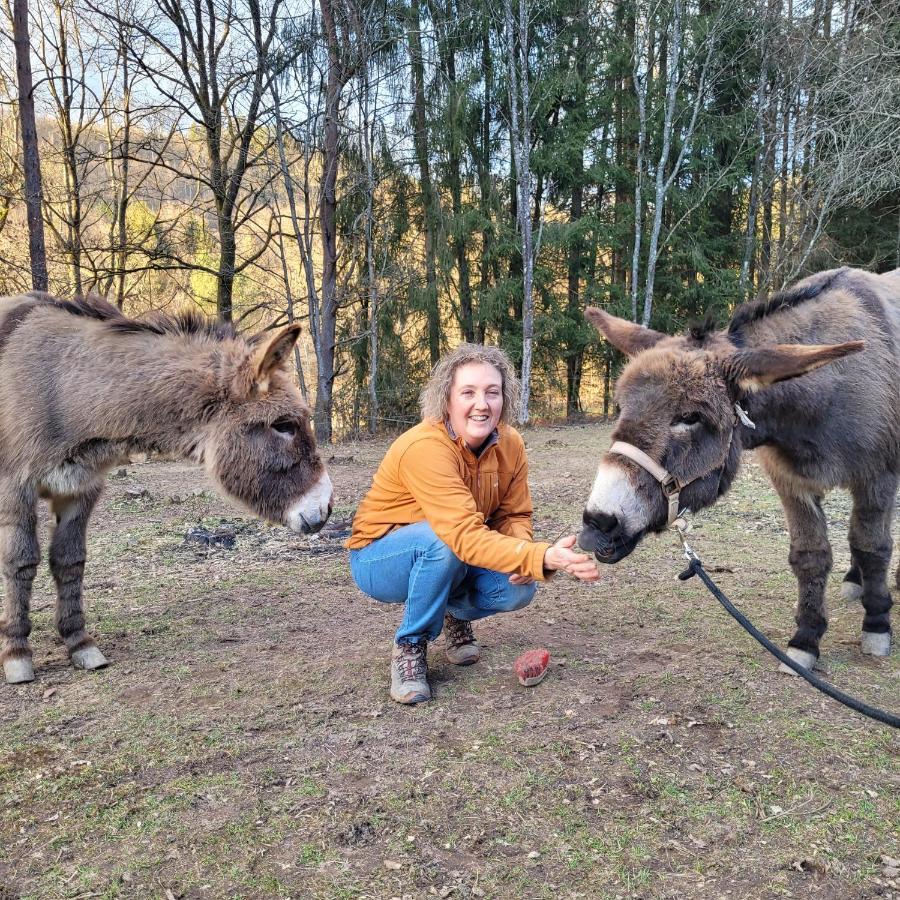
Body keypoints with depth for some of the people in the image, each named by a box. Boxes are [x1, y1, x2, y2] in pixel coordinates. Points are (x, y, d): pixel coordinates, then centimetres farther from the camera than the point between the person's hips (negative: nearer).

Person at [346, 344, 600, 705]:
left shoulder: (510, 444, -12)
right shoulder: (425, 447, -33)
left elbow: (514, 516, -3)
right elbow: (465, 535, -43)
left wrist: (523, 557, -26)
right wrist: (544, 557, -55)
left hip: (454, 561, 5)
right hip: (380, 559, -5)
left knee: (518, 588, -21)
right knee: (443, 539, -36)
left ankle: (455, 615, 14)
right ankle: (409, 648, -12)